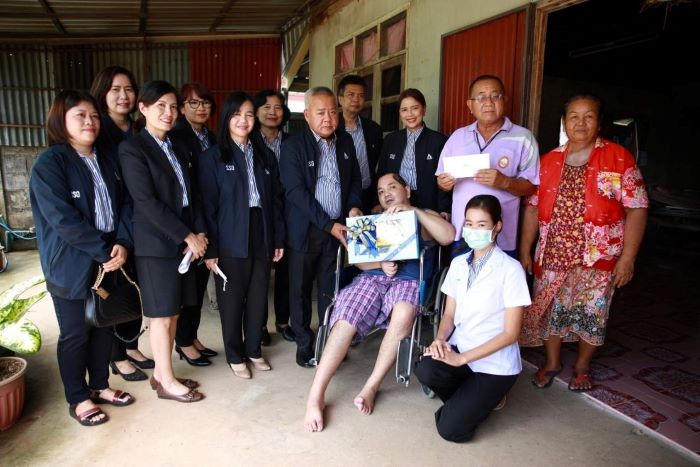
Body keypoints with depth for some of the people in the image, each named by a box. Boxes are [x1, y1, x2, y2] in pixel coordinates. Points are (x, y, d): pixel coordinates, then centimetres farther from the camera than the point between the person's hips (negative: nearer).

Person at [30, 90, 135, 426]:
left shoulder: (106, 161, 9)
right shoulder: (49, 164, -11)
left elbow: (124, 204, 4)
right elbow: (63, 219, -19)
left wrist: (123, 244, -11)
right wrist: (105, 251, -18)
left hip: (110, 260, 6)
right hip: (71, 266, -6)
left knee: (104, 326, 15)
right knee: (75, 333, 8)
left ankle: (99, 385, 34)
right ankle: (78, 399, 25)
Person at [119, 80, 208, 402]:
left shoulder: (177, 149, 14)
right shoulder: (132, 148, -9)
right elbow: (146, 201, -17)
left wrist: (199, 233, -2)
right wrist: (187, 236, -16)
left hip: (183, 241, 7)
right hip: (156, 244, -7)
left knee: (173, 312, 13)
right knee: (162, 316, 3)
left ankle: (161, 373, 28)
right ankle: (166, 382, 18)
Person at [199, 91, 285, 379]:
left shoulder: (265, 156, 10)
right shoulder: (212, 158, -2)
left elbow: (276, 200, 10)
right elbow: (208, 206, -7)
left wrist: (279, 238, 6)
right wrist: (210, 249, -11)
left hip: (262, 238, 4)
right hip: (231, 242, -3)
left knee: (258, 298, 12)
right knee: (232, 300, 7)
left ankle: (253, 350, 31)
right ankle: (235, 356, 26)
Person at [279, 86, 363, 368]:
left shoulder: (345, 142, 8)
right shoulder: (293, 146, -8)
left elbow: (355, 179, 15)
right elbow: (296, 191, -15)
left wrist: (354, 206, -5)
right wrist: (328, 225, -19)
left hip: (338, 227, 4)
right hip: (305, 230, -3)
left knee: (331, 289, 10)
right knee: (301, 290, 8)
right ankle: (304, 345, 23)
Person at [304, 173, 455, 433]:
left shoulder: (424, 217, 21)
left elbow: (448, 237, -3)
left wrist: (411, 210, -6)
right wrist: (380, 263, -9)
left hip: (408, 281, -2)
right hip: (371, 277, 2)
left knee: (404, 314, -36)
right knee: (346, 319, -27)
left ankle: (372, 386, -21)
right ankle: (316, 396, -24)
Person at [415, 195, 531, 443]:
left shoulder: (511, 269, -15)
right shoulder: (458, 263, 3)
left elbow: (510, 333, -15)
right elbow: (449, 314, 8)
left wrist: (463, 358, -21)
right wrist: (440, 340, -14)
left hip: (495, 362, -5)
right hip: (459, 349, 5)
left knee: (451, 428, -17)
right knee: (425, 371, -28)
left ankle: (488, 396, 14)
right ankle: (470, 398, 5)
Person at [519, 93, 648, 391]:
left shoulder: (619, 158, -5)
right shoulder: (549, 161, 5)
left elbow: (636, 209, -7)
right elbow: (533, 208, 6)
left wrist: (627, 257, -12)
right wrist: (525, 250, 4)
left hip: (597, 257, -2)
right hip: (552, 255, 3)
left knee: (590, 314, 8)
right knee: (549, 309, 11)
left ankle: (582, 366, 34)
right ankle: (552, 362, 34)